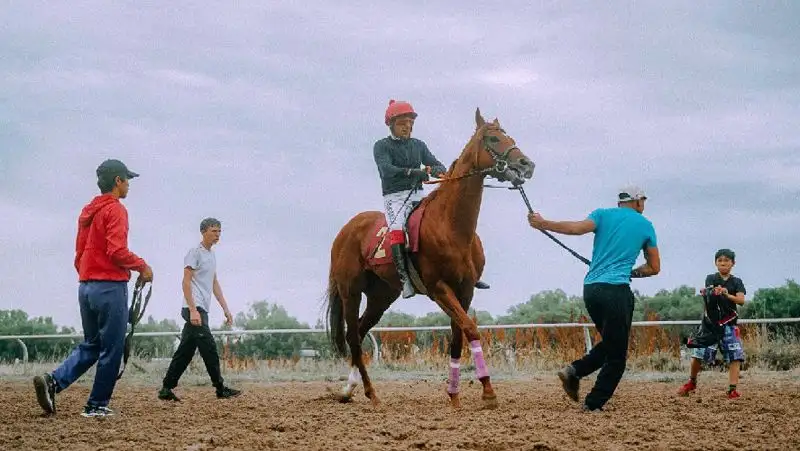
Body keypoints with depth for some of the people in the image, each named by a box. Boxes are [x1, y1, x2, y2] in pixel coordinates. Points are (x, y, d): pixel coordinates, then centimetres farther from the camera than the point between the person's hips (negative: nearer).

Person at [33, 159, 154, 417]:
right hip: (110, 287, -8)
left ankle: (53, 381, -3)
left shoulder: (87, 212, 16)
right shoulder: (115, 209, -10)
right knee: (111, 349, 1)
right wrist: (141, 266, -8)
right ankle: (97, 406, 4)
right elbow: (117, 251, -20)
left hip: (85, 286, 8)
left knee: (90, 346, 16)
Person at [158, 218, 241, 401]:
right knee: (209, 348, -10)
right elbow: (186, 282, -15)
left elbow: (215, 284, 24)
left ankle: (166, 389, 10)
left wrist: (225, 309, 18)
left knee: (185, 351, 8)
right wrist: (193, 310, -23)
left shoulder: (212, 255, 19)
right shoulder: (195, 252, -9)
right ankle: (220, 389, -7)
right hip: (194, 309, -10)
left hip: (201, 310, 10)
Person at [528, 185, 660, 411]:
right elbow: (654, 267, 16)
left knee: (611, 343, 22)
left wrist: (542, 223, -5)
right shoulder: (645, 225, 12)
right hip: (616, 290, -5)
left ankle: (574, 370, 4)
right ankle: (593, 403, -4)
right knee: (616, 354, 2)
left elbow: (577, 228, -8)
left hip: (590, 288, 5)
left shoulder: (604, 214, 12)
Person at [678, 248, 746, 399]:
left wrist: (727, 295, -32)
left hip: (729, 324, 1)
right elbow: (709, 293, -19)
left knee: (735, 357, -11)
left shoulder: (737, 282, 6)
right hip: (710, 322, -1)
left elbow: (741, 300, -11)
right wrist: (714, 292, -46)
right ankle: (692, 382, 20)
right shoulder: (711, 279, 2)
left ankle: (732, 389, -10)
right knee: (698, 354, -4)